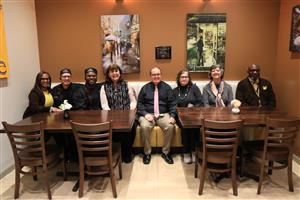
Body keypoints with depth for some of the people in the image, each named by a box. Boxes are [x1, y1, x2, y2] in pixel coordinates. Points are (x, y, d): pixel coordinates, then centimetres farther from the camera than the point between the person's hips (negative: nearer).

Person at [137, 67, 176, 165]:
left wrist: (172, 116, -13)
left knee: (170, 126, -30)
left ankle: (165, 152, -9)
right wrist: (145, 114, -13)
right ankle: (147, 153, -11)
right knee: (145, 127, -32)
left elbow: (172, 103, 4)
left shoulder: (167, 87, 10)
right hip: (148, 114, 0)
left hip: (163, 114, 0)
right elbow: (140, 103, 5)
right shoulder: (145, 88, 11)